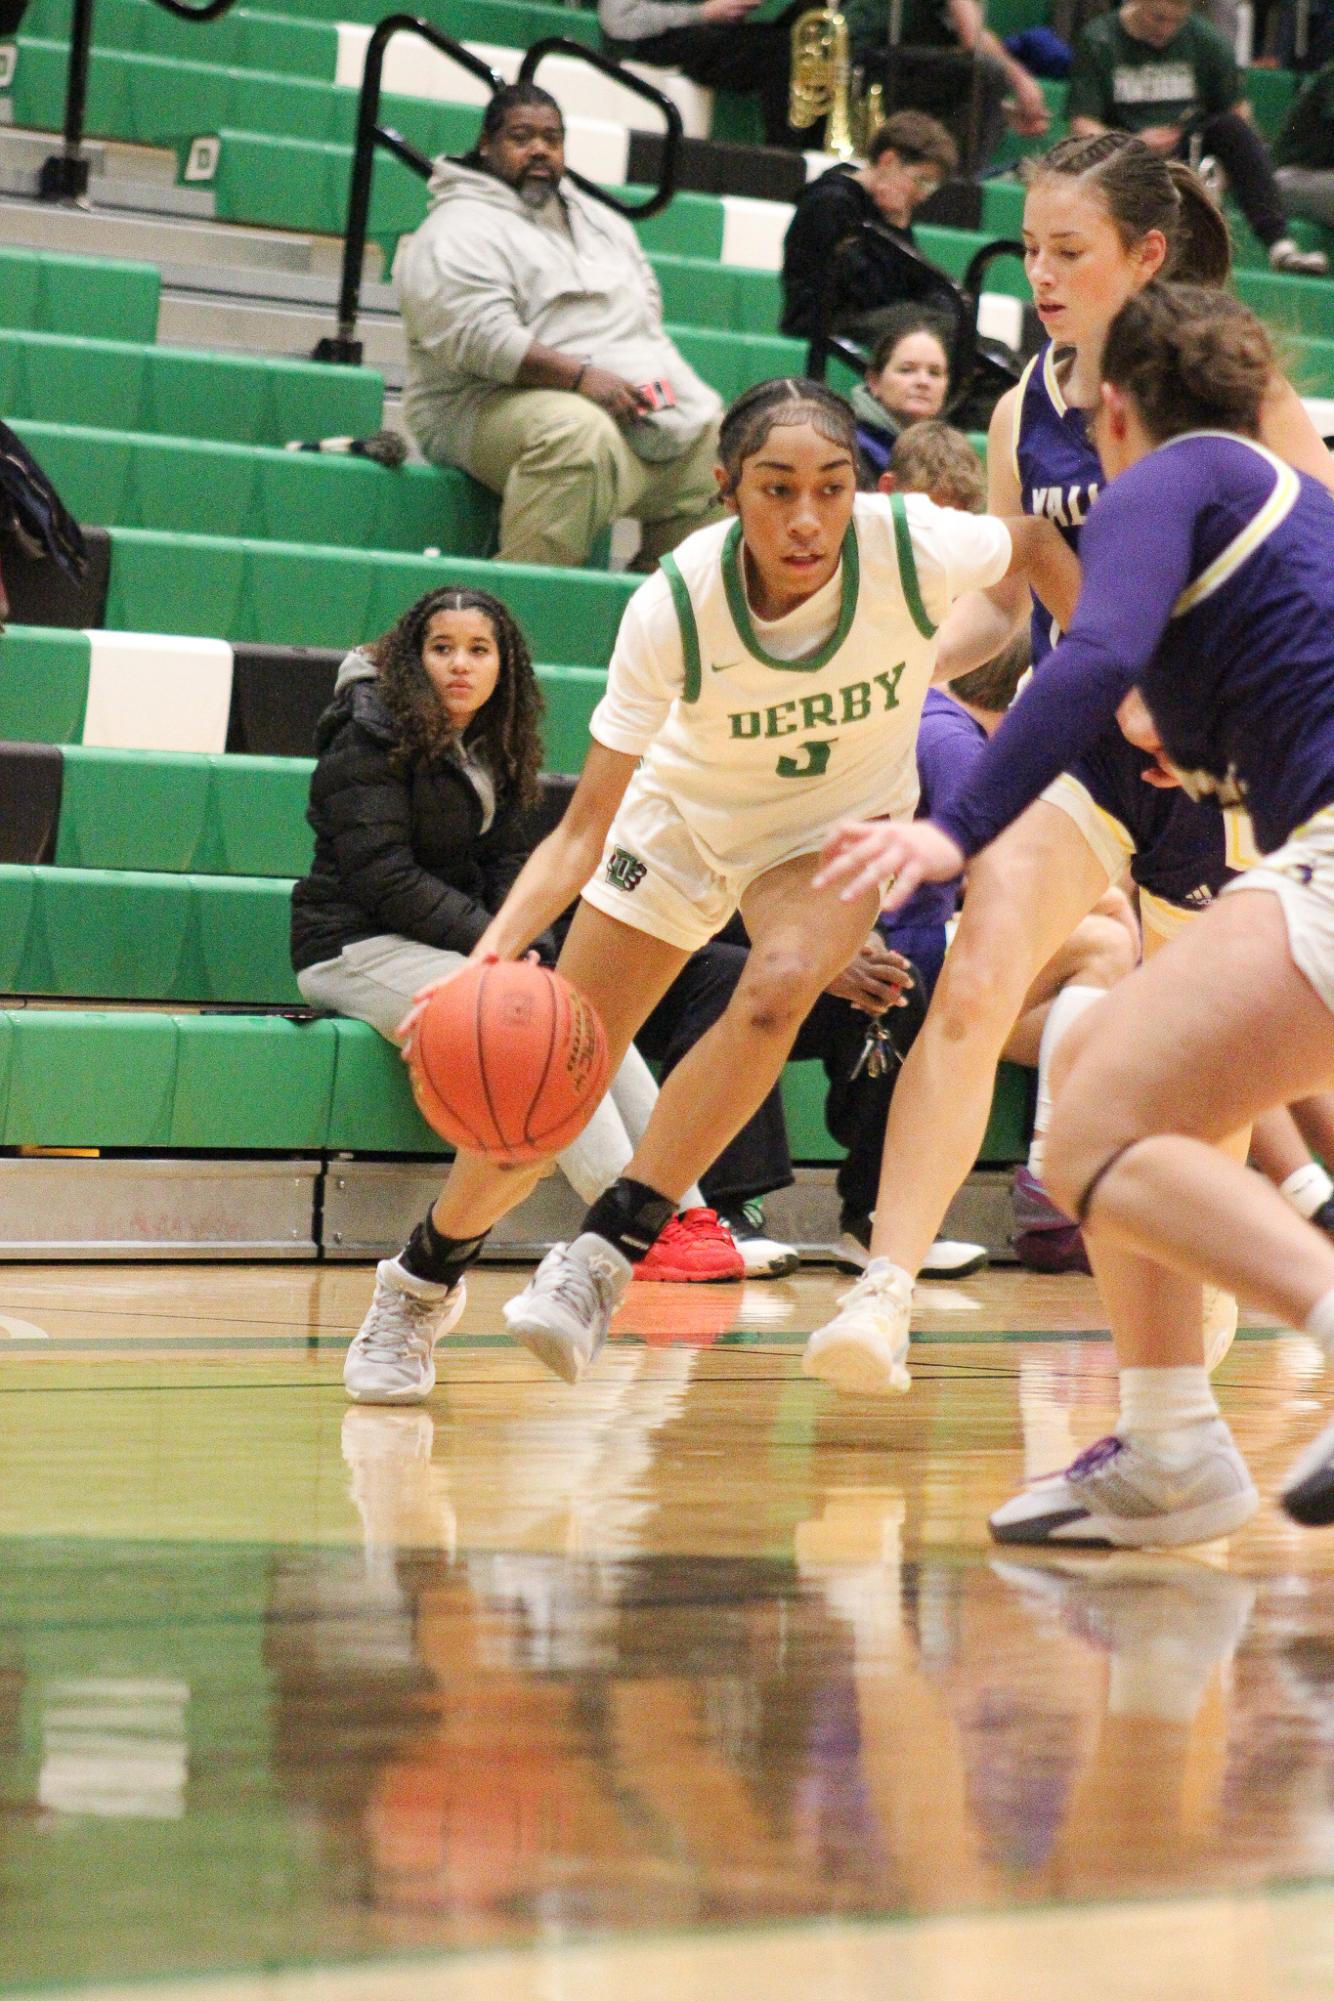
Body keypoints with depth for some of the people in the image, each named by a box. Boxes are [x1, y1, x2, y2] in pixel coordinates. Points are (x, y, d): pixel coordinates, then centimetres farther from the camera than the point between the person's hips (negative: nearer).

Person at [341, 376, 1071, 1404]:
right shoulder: (675, 606, -33)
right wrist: (491, 957, -43)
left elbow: (1037, 540, -6)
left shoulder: (914, 549, -32)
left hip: (840, 826, 0)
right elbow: (585, 826, -28)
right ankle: (423, 1280, 29)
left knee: (779, 984, -33)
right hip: (682, 816, 0)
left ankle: (607, 1252, -21)